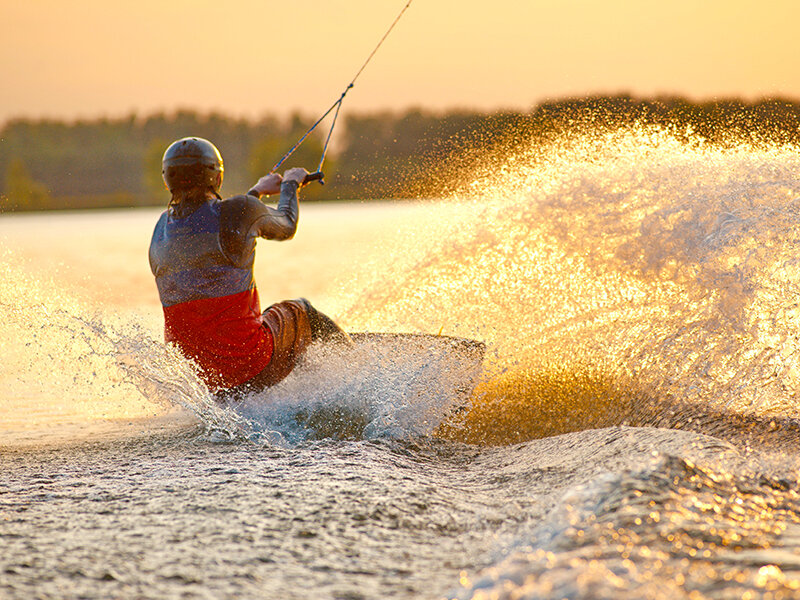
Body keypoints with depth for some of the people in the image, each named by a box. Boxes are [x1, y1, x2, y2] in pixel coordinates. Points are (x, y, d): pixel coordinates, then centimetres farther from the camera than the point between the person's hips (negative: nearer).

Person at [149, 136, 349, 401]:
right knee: (300, 312, 25)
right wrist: (290, 185, 30)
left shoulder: (162, 228, 5)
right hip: (251, 366, -4)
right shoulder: (241, 210, -12)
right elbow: (285, 227, 9)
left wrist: (258, 191, 40)